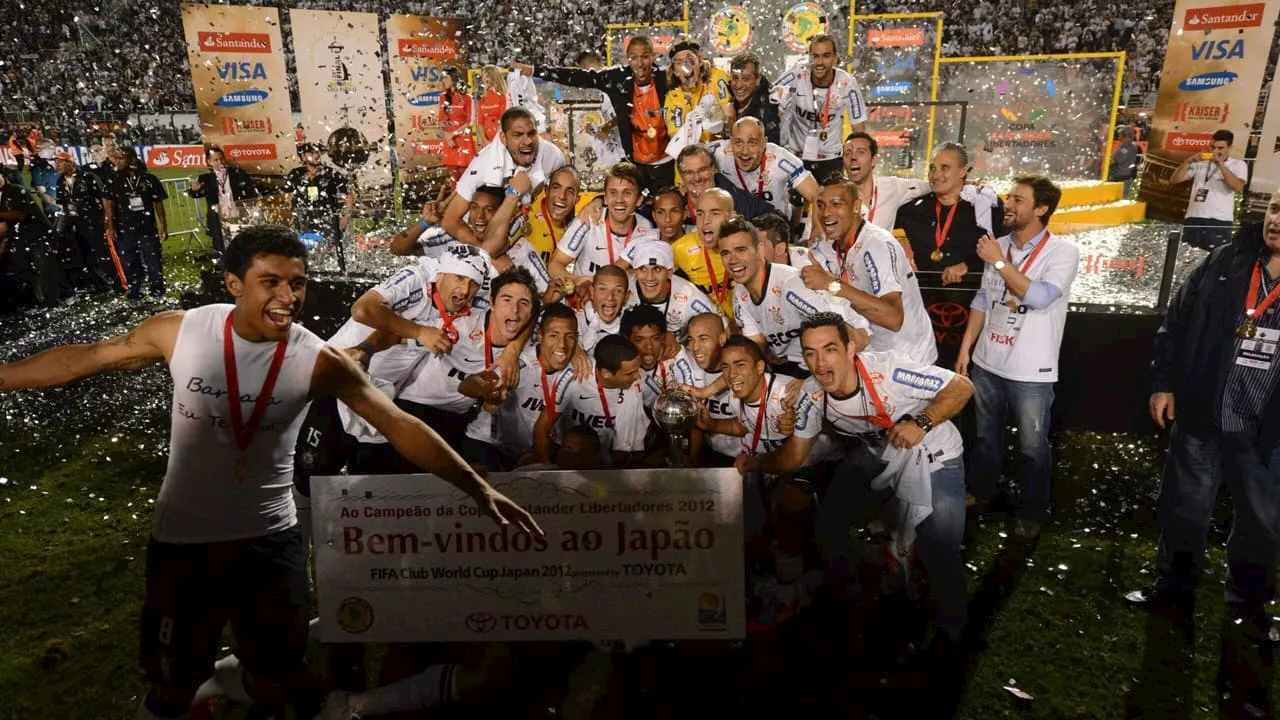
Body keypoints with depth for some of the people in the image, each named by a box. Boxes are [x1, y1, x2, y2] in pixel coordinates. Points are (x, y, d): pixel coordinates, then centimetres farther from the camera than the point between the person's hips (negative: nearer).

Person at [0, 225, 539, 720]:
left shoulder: (319, 361, -17)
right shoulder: (180, 332, -13)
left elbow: (400, 425, -19)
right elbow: (85, 359, 1)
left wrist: (476, 487, -24)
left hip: (269, 538, 0)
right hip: (183, 537, 0)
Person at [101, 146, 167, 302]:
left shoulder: (149, 179, 3)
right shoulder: (112, 180, 3)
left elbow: (159, 204, 6)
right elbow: (108, 203, -2)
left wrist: (163, 226, 4)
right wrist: (110, 226, -11)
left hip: (148, 228, -1)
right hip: (124, 230, 1)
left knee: (154, 263, 0)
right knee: (129, 264, 6)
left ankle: (158, 294, 11)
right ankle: (134, 295, 14)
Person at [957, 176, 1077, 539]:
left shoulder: (1063, 251, -12)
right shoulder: (999, 246, 4)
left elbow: (1039, 297, -26)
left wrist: (999, 261, -19)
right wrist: (965, 349, 7)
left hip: (1030, 371, -5)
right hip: (987, 362, 5)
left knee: (1033, 446, 9)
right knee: (985, 436, 20)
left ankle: (1032, 512, 27)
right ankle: (980, 492, 40)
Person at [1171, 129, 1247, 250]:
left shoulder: (1238, 164, 10)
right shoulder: (1199, 163, 17)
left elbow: (1238, 187, -9)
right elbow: (1174, 180, 10)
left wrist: (1221, 165, -11)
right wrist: (1188, 161, -3)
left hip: (1220, 221, -3)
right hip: (1193, 218, 3)